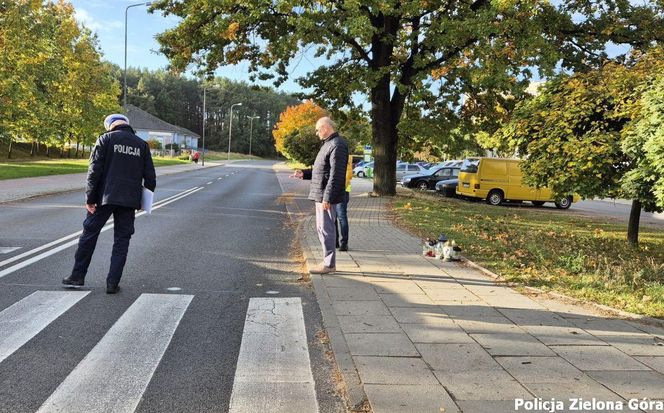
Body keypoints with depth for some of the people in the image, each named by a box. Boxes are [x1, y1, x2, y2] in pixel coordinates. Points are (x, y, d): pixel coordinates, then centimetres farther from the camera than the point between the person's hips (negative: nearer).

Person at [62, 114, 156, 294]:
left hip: (105, 197, -2)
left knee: (89, 234, 12)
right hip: (130, 200, 2)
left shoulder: (105, 139, 0)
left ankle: (78, 276, 19)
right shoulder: (142, 145, 10)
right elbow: (150, 177, 8)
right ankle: (113, 283, 6)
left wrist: (90, 198, -3)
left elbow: (94, 171, -6)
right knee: (121, 241, 7)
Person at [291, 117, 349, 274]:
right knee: (322, 228, 15)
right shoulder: (328, 144, 18)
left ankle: (329, 264, 2)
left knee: (326, 229, -5)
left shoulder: (337, 145, -15)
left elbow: (335, 174, -22)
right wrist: (304, 174, 16)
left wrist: (327, 197, -24)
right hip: (320, 195, 10)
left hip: (327, 196, -10)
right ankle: (328, 261, 24)